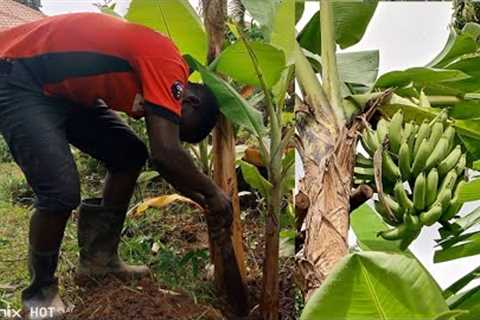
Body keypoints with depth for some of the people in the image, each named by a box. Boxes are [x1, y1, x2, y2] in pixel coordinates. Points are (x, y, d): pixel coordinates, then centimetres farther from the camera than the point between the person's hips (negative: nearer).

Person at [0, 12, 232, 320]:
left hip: (63, 86, 10)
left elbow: (163, 154, 12)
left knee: (130, 155, 5)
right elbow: (166, 153, -32)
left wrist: (203, 201, 13)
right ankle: (40, 290, 7)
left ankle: (99, 257, 16)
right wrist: (211, 191, -15)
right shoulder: (168, 66, -25)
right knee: (62, 191, -19)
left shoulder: (157, 65, 5)